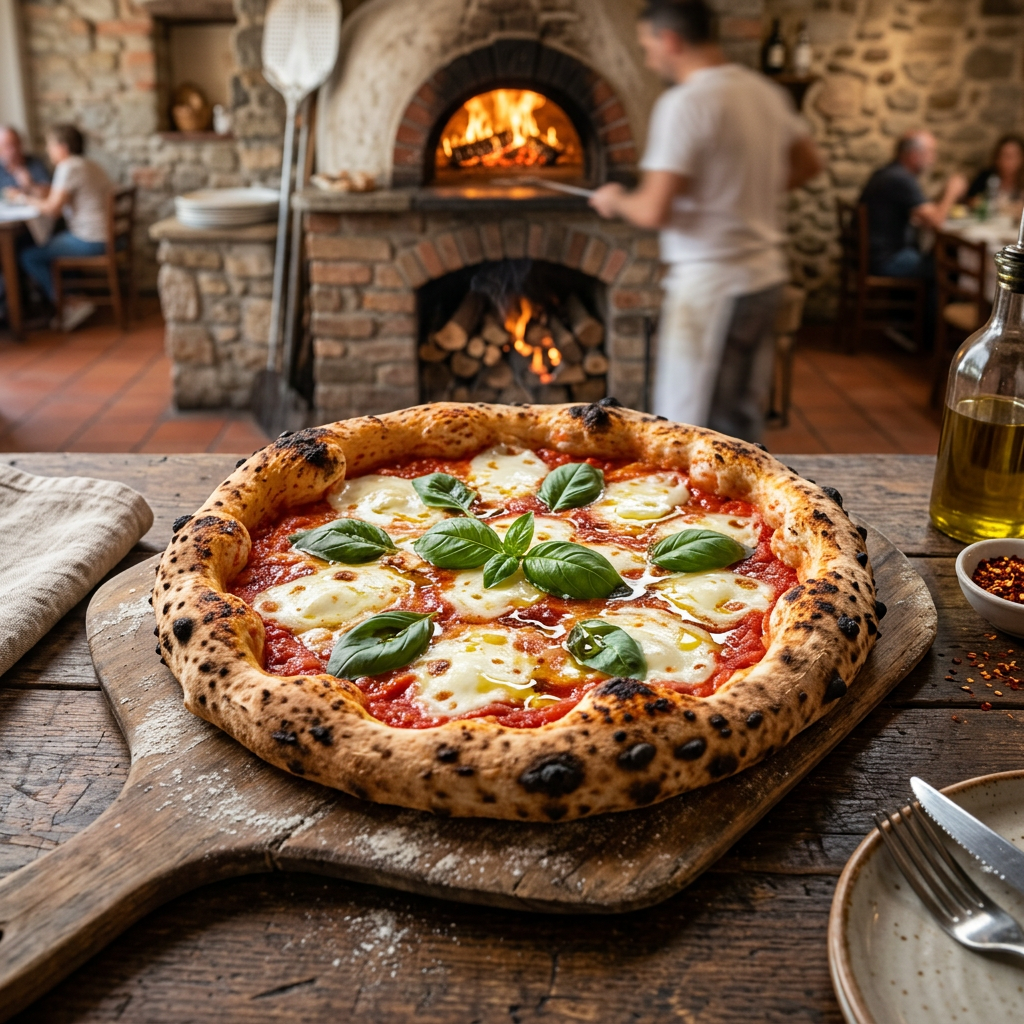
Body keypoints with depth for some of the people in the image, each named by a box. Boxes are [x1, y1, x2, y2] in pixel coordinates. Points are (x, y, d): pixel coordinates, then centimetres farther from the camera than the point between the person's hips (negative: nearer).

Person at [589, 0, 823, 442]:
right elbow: (808, 164, 23)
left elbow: (653, 211, -21)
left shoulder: (685, 103, -16)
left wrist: (615, 200, -1)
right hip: (765, 276, 9)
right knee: (744, 430, 17)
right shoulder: (766, 91, 10)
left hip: (711, 285, -9)